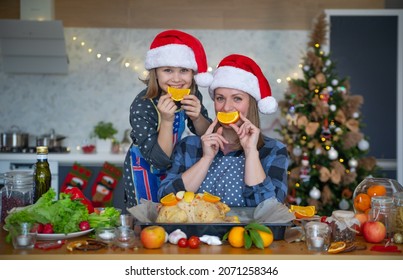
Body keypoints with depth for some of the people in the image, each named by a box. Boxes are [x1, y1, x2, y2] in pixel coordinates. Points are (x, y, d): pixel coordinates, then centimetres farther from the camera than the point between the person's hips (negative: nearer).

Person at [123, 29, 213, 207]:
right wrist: (167, 120, -42)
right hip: (144, 169, -5)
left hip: (172, 166, 5)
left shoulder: (191, 95, -15)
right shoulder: (141, 106, -29)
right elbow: (159, 160, -29)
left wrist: (197, 117, -27)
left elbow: (206, 134, -6)